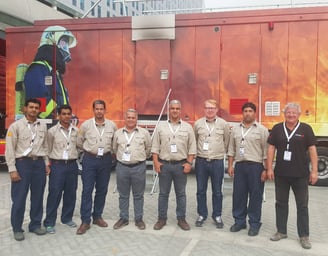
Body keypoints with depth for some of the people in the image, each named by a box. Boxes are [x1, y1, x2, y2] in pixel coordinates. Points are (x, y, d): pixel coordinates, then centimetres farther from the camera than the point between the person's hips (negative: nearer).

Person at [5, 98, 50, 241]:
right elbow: (9, 149, -7)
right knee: (19, 198, 2)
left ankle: (35, 224, 25)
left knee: (38, 197, 11)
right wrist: (12, 169, -11)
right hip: (22, 163, -4)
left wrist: (46, 164, 9)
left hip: (39, 163, 4)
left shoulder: (43, 126, 9)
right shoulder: (16, 126, -5)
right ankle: (17, 229, 16)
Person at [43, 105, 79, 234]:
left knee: (71, 194, 10)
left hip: (72, 165, 3)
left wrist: (74, 156, 9)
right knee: (54, 194, -2)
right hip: (57, 165, -3)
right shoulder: (52, 131, -2)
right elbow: (48, 149, 3)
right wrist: (50, 163, 3)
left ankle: (67, 218, 27)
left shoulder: (76, 131, 5)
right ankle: (49, 223, 8)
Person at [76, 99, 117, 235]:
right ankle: (85, 221, 5)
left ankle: (97, 216, 25)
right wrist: (90, 150, 9)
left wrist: (108, 151, 10)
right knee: (87, 190, -2)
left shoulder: (112, 125, 0)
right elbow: (79, 142, 7)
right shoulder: (85, 125, -3)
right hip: (89, 159, -2)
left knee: (102, 190, 10)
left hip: (105, 159, 2)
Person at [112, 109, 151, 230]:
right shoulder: (118, 133, 6)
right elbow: (115, 149, 16)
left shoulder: (144, 133, 0)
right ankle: (123, 218, 22)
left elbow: (148, 149, 8)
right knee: (123, 195, 10)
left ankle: (139, 219, 18)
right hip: (122, 167, 2)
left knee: (138, 195, 7)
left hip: (139, 167, -2)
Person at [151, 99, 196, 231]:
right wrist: (156, 162, -5)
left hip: (181, 165, 0)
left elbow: (192, 147, 2)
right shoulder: (160, 126, 3)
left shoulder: (187, 127, 3)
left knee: (181, 193, 9)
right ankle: (162, 219, 19)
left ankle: (181, 219, 19)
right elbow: (155, 146, 3)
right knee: (163, 193, 8)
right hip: (164, 164, 0)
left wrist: (189, 163, -5)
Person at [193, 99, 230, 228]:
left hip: (217, 162, -1)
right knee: (201, 190, 9)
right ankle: (202, 215, 23)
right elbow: (193, 140, 12)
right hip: (201, 161, 1)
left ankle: (217, 216, 23)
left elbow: (227, 141, 9)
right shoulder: (198, 123, 2)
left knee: (217, 191, 8)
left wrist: (221, 152, 10)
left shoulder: (223, 124, 0)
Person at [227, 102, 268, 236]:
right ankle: (239, 221, 21)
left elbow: (266, 151, -5)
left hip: (256, 166, -4)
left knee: (255, 196, 3)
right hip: (239, 165, 4)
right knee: (238, 195, 8)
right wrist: (230, 166, 6)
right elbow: (231, 149, 12)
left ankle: (254, 224, 15)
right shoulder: (236, 129, 11)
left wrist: (266, 169, -9)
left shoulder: (262, 130, -2)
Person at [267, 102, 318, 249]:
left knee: (302, 206, 6)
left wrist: (314, 171, -8)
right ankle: (281, 231, 26)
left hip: (301, 174, -2)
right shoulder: (277, 129, 2)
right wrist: (269, 168, -2)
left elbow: (312, 149, -3)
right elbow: (271, 148, 3)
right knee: (281, 203, 12)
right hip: (281, 174, 2)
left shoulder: (306, 129, -2)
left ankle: (304, 236, 17)